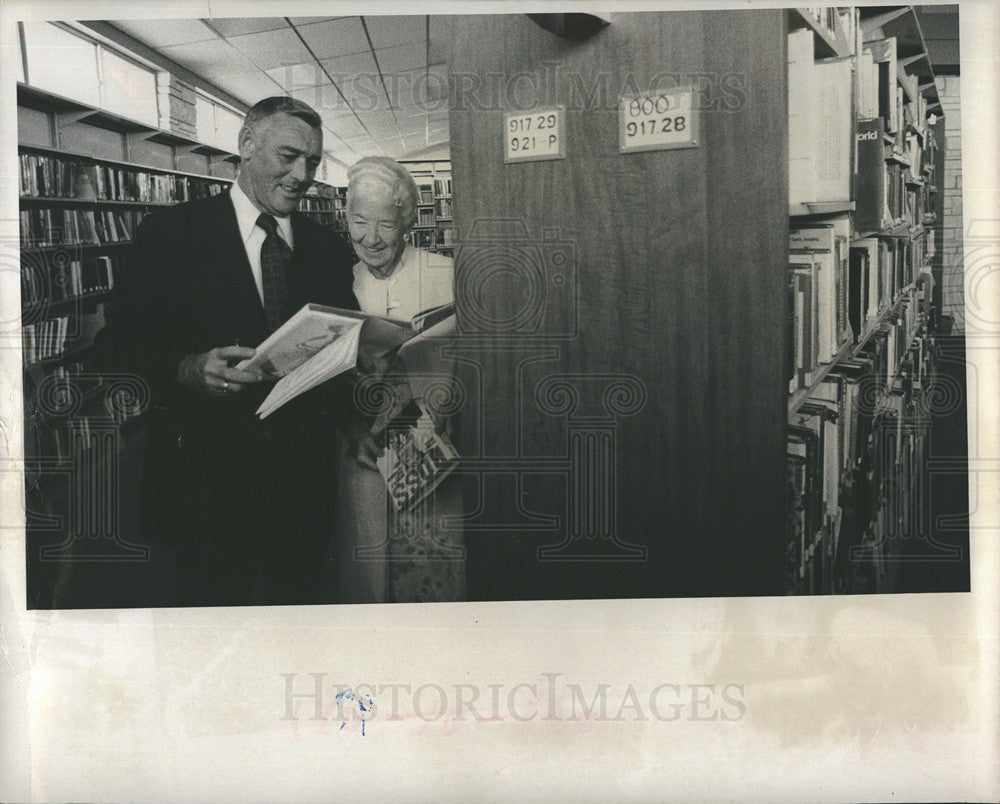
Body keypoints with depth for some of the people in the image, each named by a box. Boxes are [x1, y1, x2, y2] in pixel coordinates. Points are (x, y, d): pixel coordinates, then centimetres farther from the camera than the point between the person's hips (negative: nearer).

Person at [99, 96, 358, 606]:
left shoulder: (329, 248, 9)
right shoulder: (170, 231, -1)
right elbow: (126, 338, -4)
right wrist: (188, 369, -22)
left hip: (303, 480, 3)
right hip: (206, 475, -3)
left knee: (298, 599, 15)